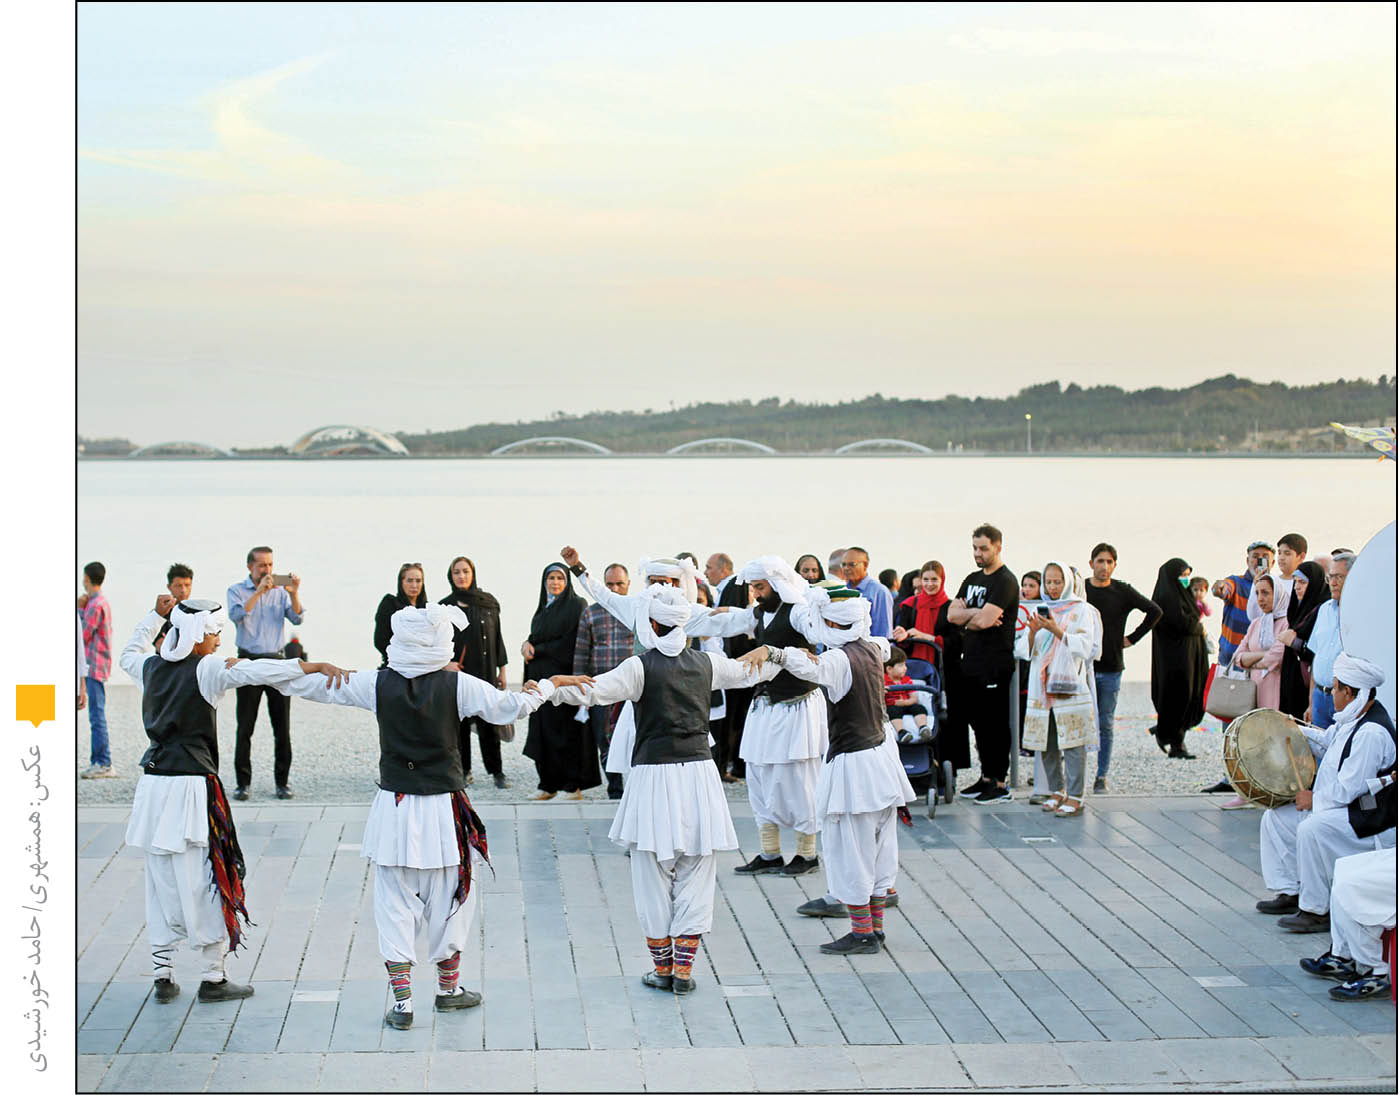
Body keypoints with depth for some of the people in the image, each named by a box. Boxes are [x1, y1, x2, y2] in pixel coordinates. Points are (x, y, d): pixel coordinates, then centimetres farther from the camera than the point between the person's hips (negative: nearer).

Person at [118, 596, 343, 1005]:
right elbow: (259, 671, -24)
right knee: (206, 884, 2)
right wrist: (314, 666, -29)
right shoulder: (206, 670, -9)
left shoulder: (151, 667, 9)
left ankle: (163, 977, 16)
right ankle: (213, 978, 7)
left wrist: (157, 615, 34)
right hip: (191, 785, -7)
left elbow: (129, 652, 34)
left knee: (162, 883, 12)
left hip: (153, 784, 7)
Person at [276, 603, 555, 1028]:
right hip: (444, 811, -1)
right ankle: (448, 987, 29)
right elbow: (509, 707, -4)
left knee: (395, 902, 8)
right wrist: (544, 688, 16)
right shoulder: (459, 685, -10)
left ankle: (402, 1001, 5)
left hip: (394, 809, 1)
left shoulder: (378, 683, -4)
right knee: (450, 897, 15)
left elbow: (322, 687, 6)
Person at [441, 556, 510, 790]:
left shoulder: (489, 603, 6)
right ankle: (463, 770, 10)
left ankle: (496, 772, 2)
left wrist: (502, 668, 8)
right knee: (459, 722, 1)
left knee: (489, 721, -4)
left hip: (485, 671, 0)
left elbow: (497, 637, 10)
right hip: (456, 672, 0)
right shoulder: (444, 606, 3)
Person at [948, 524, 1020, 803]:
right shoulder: (972, 579, 17)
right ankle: (986, 778, 20)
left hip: (995, 665, -8)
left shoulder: (1005, 582, -10)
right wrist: (978, 615, -10)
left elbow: (984, 620, -20)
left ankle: (999, 783, -1)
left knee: (996, 724, -4)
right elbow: (952, 614, 6)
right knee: (979, 722, 12)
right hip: (972, 663, 8)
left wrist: (967, 620, 0)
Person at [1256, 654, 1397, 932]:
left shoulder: (1372, 732, -26)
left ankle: (1317, 911, -23)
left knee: (1312, 829, -34)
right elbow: (1326, 741, 26)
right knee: (1276, 817, 9)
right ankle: (1289, 893, 13)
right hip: (1337, 807, 11)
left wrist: (1314, 799, -14)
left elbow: (1348, 790, -27)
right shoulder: (1351, 719, 6)